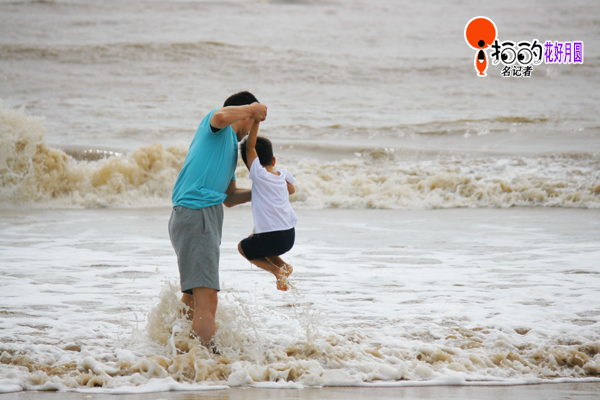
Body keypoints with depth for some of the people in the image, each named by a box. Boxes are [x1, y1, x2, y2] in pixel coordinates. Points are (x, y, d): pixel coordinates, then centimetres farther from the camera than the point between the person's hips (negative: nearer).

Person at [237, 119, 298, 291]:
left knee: (243, 247, 22)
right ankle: (283, 265, 16)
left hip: (271, 239, -7)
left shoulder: (259, 175, -10)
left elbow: (250, 147, -14)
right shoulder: (283, 175, 8)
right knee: (253, 239, 32)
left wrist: (256, 121, -17)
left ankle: (276, 270, 2)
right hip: (290, 236, 7)